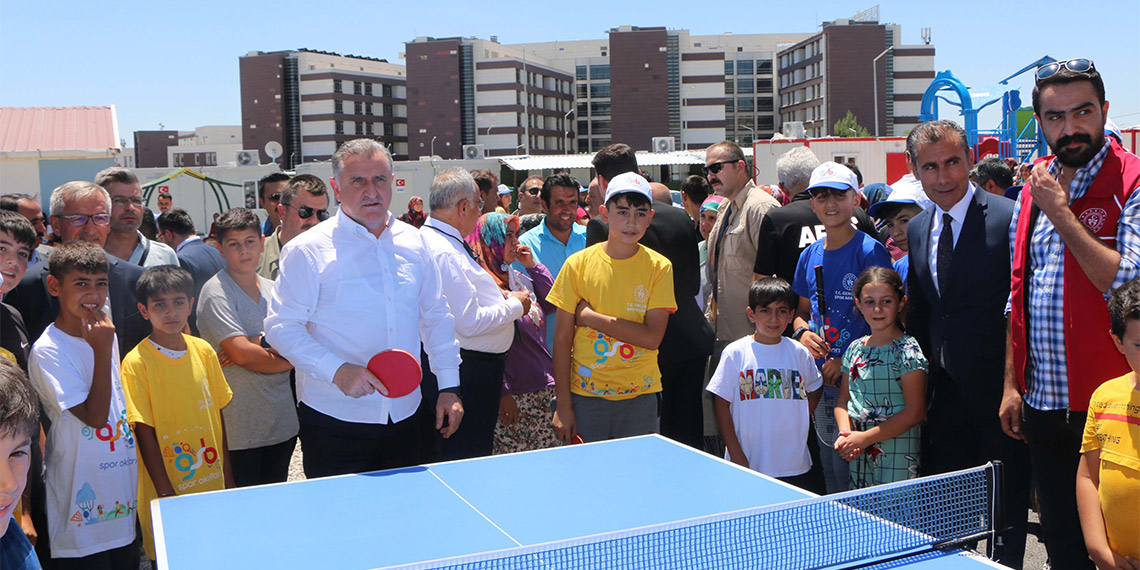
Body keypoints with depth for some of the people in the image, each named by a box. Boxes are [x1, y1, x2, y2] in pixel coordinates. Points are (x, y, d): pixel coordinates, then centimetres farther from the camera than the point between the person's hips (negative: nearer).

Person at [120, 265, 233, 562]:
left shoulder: (203, 351, 2)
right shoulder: (136, 363, -12)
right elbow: (144, 433, -11)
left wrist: (228, 478, 9)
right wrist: (167, 494, -12)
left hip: (213, 485, 4)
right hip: (168, 492, -4)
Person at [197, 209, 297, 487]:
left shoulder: (274, 289, 11)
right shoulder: (215, 292, -8)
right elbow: (241, 353, -17)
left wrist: (261, 342, -14)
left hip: (282, 422, 6)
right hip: (240, 430, -6)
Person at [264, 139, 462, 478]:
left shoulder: (413, 242, 6)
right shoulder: (308, 250, -8)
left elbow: (436, 317, 13)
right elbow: (281, 327, -10)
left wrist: (449, 387, 9)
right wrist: (337, 370, -21)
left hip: (404, 418, 4)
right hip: (334, 421, -4)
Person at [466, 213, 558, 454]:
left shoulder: (518, 277, 15)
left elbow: (552, 304, 15)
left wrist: (532, 265, 8)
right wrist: (502, 393, -17)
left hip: (543, 389, 8)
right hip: (513, 395, -8)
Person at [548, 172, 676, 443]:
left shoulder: (659, 267, -2)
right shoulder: (578, 264, -3)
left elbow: (652, 337, -11)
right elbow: (562, 338, -2)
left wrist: (591, 317, -13)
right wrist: (563, 405, -5)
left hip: (640, 397, 1)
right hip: (586, 397, 0)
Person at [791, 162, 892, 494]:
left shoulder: (871, 251, -8)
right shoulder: (809, 256, 11)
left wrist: (846, 361, -16)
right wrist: (803, 332, -1)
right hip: (820, 379, 6)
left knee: (848, 471, -5)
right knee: (828, 470, 14)